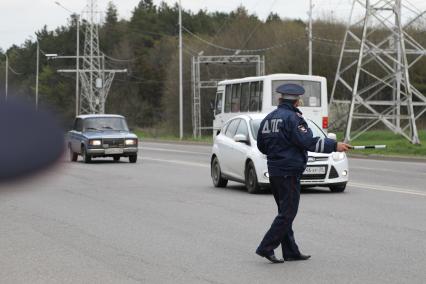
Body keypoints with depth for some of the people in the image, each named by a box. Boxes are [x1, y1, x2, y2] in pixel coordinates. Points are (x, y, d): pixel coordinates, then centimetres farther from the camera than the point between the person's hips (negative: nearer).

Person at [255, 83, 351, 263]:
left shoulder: (268, 119, 11)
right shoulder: (292, 117, -13)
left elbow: (261, 146, 18)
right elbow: (307, 141, -22)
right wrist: (335, 146, -19)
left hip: (274, 171, 9)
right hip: (289, 172, -9)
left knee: (285, 212, 13)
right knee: (287, 213, -4)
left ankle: (290, 251, 16)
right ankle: (266, 247, -8)